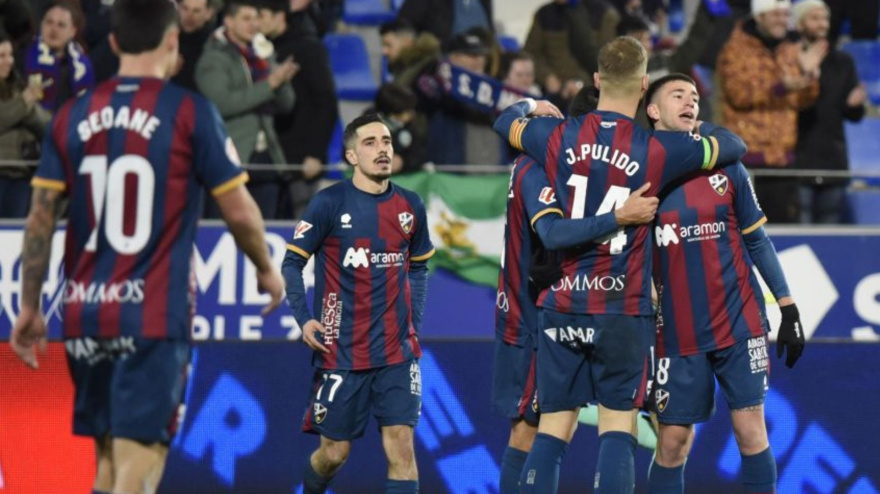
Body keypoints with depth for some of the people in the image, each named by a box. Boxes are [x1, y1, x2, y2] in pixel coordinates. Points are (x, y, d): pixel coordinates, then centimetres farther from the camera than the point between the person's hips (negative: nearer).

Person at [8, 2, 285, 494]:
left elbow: (41, 217, 5)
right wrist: (267, 269, 15)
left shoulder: (73, 116, 6)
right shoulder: (190, 112, -5)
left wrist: (30, 307, 12)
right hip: (156, 315, -5)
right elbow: (238, 209, -2)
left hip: (85, 312, 5)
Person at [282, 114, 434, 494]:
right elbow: (292, 263, -1)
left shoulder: (410, 206, 6)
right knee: (334, 452, 5)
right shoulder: (329, 203, -6)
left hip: (397, 350, 2)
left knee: (401, 445, -9)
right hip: (341, 352, -2)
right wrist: (304, 319, -13)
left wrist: (414, 324, 10)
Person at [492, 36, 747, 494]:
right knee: (617, 429, -2)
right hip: (622, 310, -3)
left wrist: (533, 107, 42)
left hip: (561, 306, 3)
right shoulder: (658, 150, -7)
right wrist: (692, 129, 28)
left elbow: (506, 122, 22)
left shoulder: (558, 135, 0)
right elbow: (734, 145, 10)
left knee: (551, 432, 6)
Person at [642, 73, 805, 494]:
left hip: (740, 322, 1)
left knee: (750, 427, -2)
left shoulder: (726, 168, 5)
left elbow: (757, 241, 10)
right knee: (673, 440, 1)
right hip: (678, 332, -1)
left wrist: (788, 309, 7)